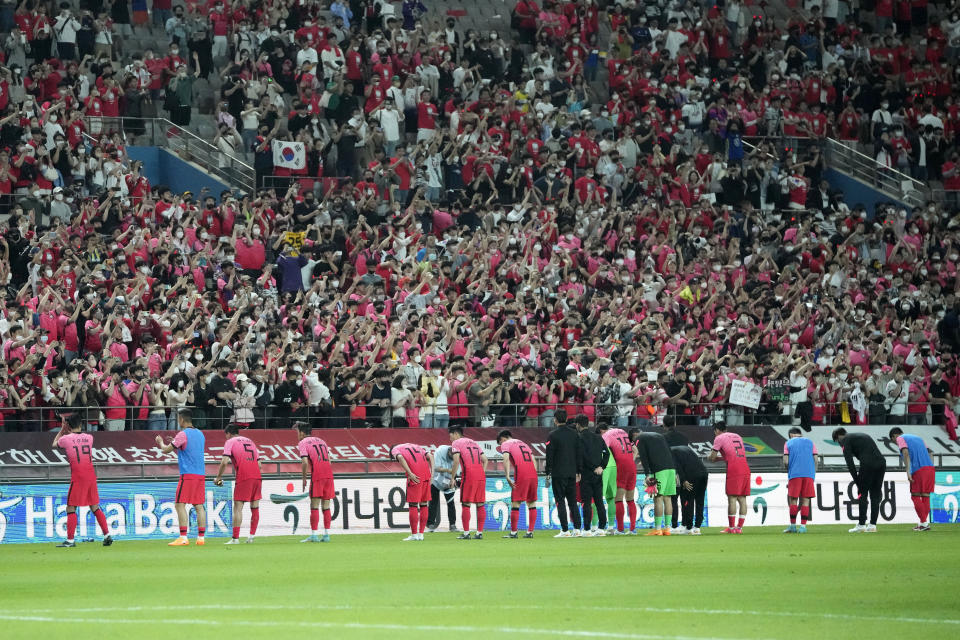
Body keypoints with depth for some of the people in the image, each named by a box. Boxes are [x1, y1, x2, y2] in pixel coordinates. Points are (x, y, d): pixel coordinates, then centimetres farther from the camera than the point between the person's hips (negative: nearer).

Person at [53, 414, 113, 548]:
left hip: (78, 477, -5)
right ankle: (107, 535, 10)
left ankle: (70, 540, -4)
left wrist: (62, 429, 25)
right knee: (95, 507, 14)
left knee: (71, 508, 1)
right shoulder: (89, 438, 7)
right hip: (91, 476, 5)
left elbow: (54, 444, 18)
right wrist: (69, 431, 32)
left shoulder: (66, 439, -5)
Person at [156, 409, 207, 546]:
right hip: (200, 474, 7)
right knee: (199, 506, 8)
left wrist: (160, 442, 16)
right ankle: (200, 538, 5)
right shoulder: (200, 434, 15)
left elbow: (166, 450, -5)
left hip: (187, 474, -7)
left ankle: (183, 538, -14)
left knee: (180, 505, -6)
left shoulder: (183, 434, -9)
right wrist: (175, 442, 30)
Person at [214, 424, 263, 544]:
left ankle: (235, 538, -9)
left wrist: (218, 477, 3)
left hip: (243, 478, -6)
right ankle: (252, 535, 11)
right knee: (255, 507, 13)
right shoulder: (250, 441, 24)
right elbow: (259, 463, 18)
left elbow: (224, 462, -7)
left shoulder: (230, 442, 6)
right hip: (257, 477, 6)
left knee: (238, 507, -5)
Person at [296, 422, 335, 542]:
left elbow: (305, 462, -9)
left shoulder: (302, 443, 3)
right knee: (326, 506, 8)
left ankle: (314, 535, -9)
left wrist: (304, 479, 0)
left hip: (317, 475, -6)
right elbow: (329, 461, 18)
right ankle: (326, 535, 6)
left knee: (314, 506, -4)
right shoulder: (321, 441, 23)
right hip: (329, 474, 6)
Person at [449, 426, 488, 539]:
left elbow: (456, 461, -8)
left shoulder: (456, 443, 4)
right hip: (481, 475, 6)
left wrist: (452, 477, -3)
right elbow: (485, 459, 18)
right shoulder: (473, 442, 24)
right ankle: (480, 533, 7)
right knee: (480, 505, 7)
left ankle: (466, 533, -4)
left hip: (469, 475, -6)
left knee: (466, 504, -2)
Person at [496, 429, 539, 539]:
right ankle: (530, 532, 10)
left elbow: (506, 459, -10)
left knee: (515, 503, -1)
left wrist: (508, 477, -18)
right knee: (531, 503, 11)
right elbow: (534, 461, 20)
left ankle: (513, 532, -1)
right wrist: (534, 478, 17)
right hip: (533, 475, 6)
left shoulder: (505, 444, 8)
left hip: (520, 476, -6)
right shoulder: (523, 443, 27)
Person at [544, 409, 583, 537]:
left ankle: (565, 530, -6)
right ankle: (577, 528, 5)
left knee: (560, 501, -2)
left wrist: (548, 473, -4)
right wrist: (578, 471, 18)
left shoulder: (553, 435, -8)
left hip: (558, 473, -5)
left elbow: (549, 456, -9)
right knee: (572, 501, 10)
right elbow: (580, 453, 12)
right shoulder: (574, 434, 8)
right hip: (571, 473, 5)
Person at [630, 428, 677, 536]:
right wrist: (675, 473, 21)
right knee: (667, 498, 8)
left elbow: (643, 457, -6)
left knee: (658, 498, -6)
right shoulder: (659, 435, 28)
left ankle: (657, 529, -8)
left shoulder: (639, 439, 8)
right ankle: (667, 528, 8)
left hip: (658, 470, -6)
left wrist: (648, 474, -11)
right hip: (670, 469, 6)